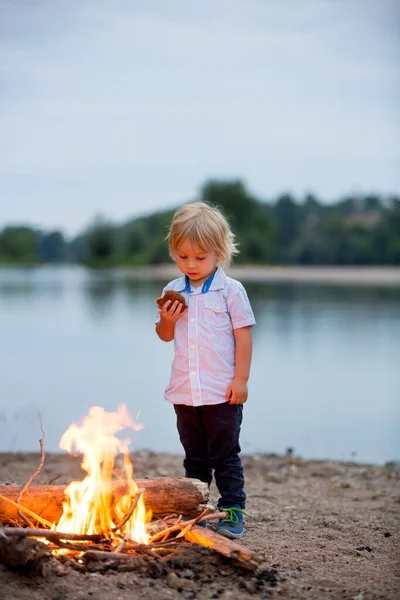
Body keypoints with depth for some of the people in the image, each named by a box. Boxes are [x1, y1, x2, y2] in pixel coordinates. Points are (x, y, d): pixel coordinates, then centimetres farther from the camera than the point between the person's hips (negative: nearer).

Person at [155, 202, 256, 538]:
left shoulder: (231, 291, -7)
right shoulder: (173, 292, 6)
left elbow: (243, 336, -7)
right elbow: (165, 335, 15)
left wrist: (241, 379, -11)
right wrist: (166, 319, -7)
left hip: (222, 393, -4)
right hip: (185, 392, 4)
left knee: (225, 455, 2)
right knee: (195, 457, 14)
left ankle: (232, 511, 10)